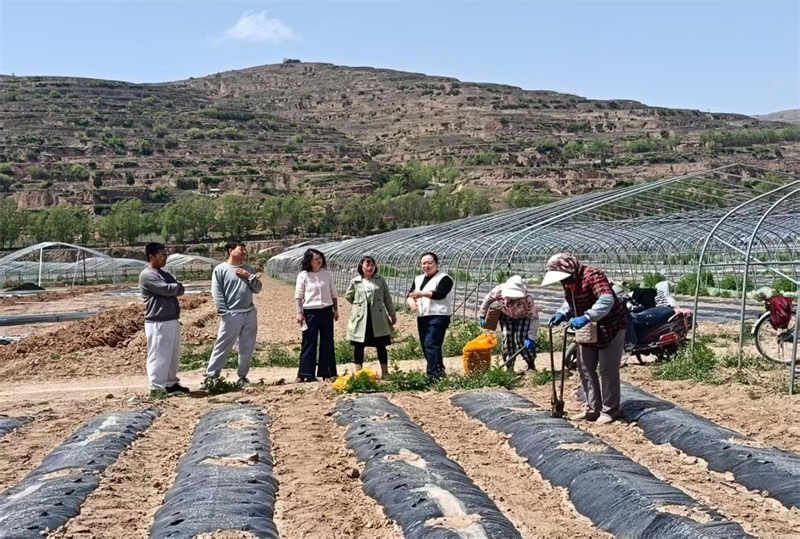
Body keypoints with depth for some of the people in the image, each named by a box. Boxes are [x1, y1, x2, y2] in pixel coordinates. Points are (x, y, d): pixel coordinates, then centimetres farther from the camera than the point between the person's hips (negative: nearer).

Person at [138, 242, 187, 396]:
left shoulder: (165, 274, 18)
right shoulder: (147, 275, -11)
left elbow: (180, 290, 10)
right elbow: (167, 290, -19)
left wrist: (174, 288, -10)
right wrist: (177, 286, 1)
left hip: (173, 320, 9)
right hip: (158, 322, -9)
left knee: (174, 354, 15)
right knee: (159, 355, -5)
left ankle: (171, 383, 25)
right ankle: (157, 387, 0)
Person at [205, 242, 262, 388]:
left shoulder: (249, 269, 14)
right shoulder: (220, 269, -2)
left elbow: (257, 289, 12)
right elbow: (216, 292, -7)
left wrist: (249, 276, -4)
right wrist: (224, 313, -13)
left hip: (250, 314, 5)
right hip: (231, 315, -5)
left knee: (247, 348, 9)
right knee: (222, 347, -4)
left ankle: (242, 376, 19)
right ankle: (211, 375, 3)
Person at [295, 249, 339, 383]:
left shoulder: (327, 274, 6)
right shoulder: (303, 276, -3)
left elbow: (333, 294, 12)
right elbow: (298, 296, -2)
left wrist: (336, 310, 8)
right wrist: (299, 313, -9)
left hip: (326, 311, 3)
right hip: (310, 312, -3)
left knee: (327, 343, 5)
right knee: (309, 343, 0)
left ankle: (327, 373, 13)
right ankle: (305, 374, 6)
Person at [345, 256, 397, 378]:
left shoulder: (380, 280, 5)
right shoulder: (355, 282, 3)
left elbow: (387, 298, 7)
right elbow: (348, 296, 15)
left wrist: (392, 314, 7)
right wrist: (359, 305, 11)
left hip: (378, 318, 0)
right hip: (360, 318, 0)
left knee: (381, 345, 4)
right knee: (359, 346, 3)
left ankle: (385, 372, 10)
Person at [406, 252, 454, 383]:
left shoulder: (444, 278, -4)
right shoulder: (418, 279, 18)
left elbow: (440, 294, -21)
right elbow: (410, 295, 9)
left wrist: (422, 293, -32)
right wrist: (411, 301, -15)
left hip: (438, 317, -8)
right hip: (422, 317, 8)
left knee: (431, 344, -18)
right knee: (425, 346, 11)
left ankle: (433, 375, -21)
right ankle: (439, 371, 24)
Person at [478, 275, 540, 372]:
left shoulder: (528, 298, -38)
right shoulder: (500, 290, -33)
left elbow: (534, 318, -33)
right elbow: (488, 299, -12)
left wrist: (531, 338, -38)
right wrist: (482, 315, -8)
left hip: (523, 317, -2)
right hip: (506, 316, 2)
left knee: (522, 339, -15)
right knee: (507, 339, -10)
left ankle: (531, 365, 5)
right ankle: (509, 367, 1)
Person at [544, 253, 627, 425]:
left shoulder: (592, 275, -28)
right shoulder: (568, 281, -1)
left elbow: (607, 300, -41)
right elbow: (570, 301, 14)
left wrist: (586, 317, -49)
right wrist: (562, 313, -7)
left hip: (610, 328, -9)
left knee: (607, 371, -3)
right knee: (585, 369, 12)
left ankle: (609, 411, 9)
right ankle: (593, 409, 21)